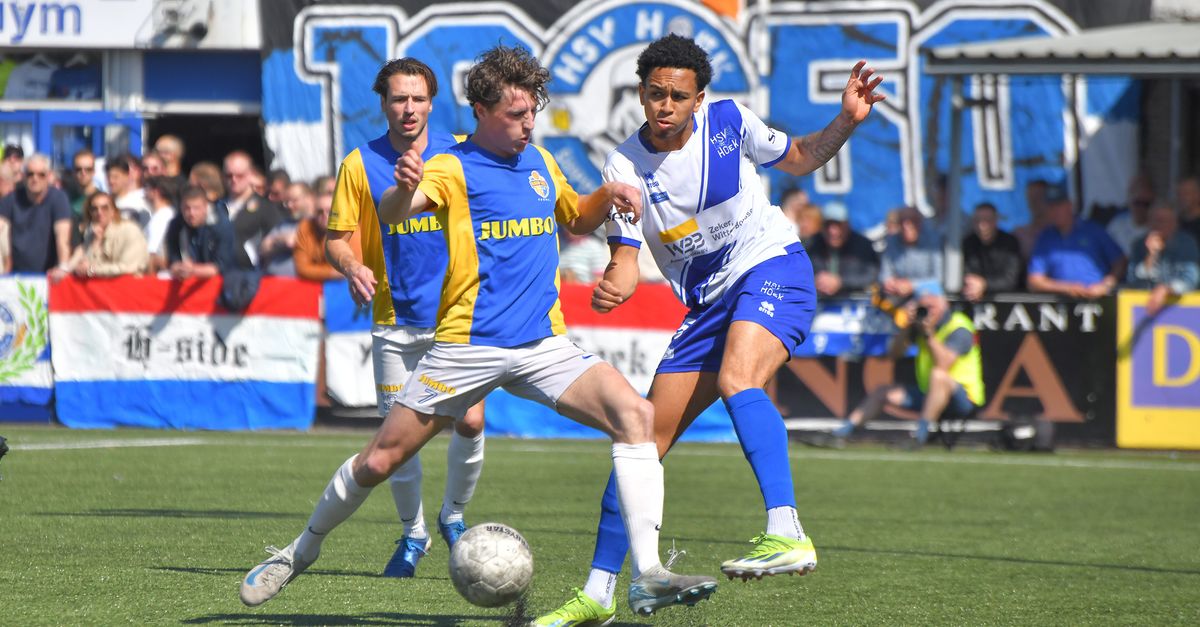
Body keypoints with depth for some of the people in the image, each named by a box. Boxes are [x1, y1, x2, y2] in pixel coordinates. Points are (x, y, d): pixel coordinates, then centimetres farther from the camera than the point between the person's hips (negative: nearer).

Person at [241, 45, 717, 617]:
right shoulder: (453, 168, -5)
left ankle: (647, 577, -21)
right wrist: (404, 191, -49)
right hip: (467, 347, -4)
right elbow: (392, 215, -25)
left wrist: (608, 195, 11)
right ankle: (300, 553, 26)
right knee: (381, 460, -1)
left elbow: (577, 222, 33)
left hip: (542, 345, 4)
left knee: (636, 413, -18)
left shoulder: (540, 163, 13)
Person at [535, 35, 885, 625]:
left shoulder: (728, 120, -5)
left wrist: (846, 120, -6)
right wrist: (611, 285, -32)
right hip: (707, 304, 4)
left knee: (735, 380, -35)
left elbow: (798, 159, 12)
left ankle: (786, 533, -47)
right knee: (644, 439, 2)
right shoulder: (625, 167, -5)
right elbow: (626, 259, -8)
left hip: (772, 268, -4)